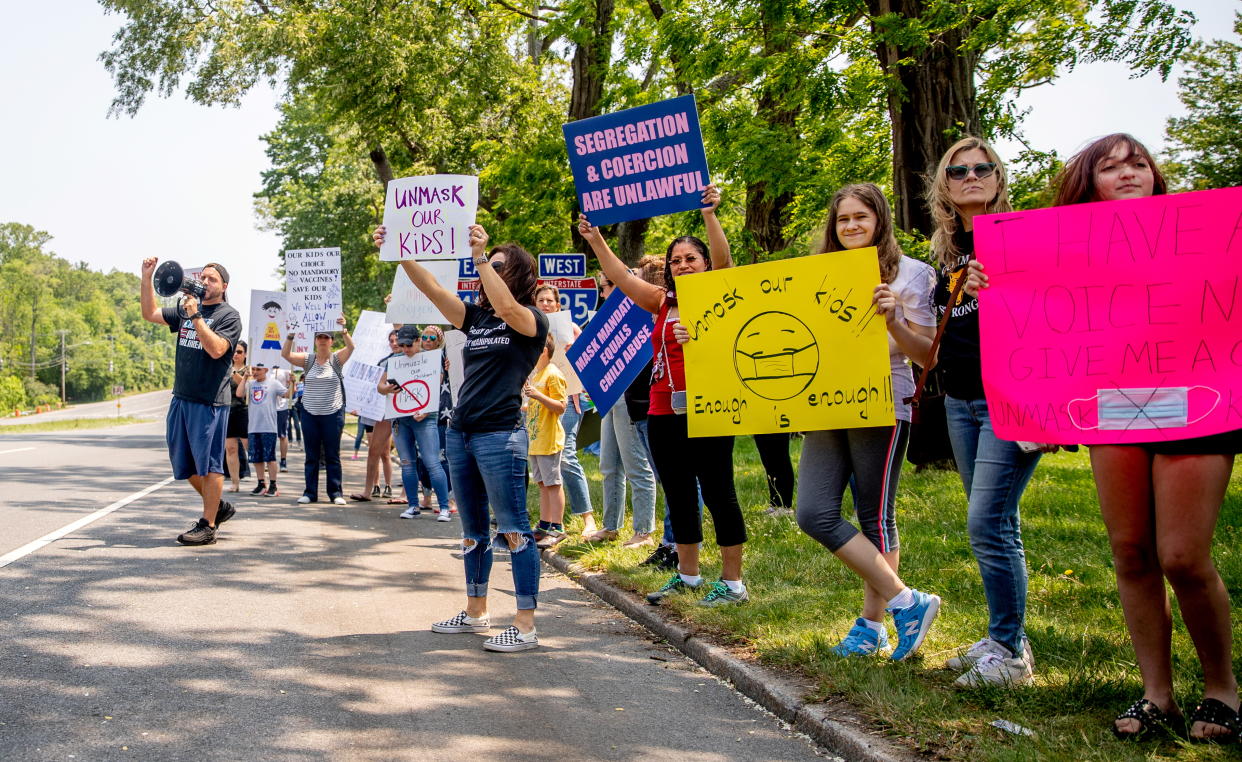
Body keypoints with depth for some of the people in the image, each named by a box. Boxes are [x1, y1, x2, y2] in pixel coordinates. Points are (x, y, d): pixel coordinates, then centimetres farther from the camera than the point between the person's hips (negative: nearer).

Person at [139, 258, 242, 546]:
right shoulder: (186, 309, 15)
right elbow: (150, 314, 18)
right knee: (185, 464, 13)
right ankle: (219, 506, 29)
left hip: (210, 401, -7)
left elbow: (216, 349, -19)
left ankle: (208, 526, 2)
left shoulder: (228, 315, -6)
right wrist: (147, 278, 9)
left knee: (208, 463, -3)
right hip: (181, 397, 8)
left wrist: (195, 316, -21)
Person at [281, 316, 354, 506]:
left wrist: (344, 330, -33)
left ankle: (335, 493, 6)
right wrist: (290, 335, -20)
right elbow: (285, 354, -6)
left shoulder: (336, 359, 1)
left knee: (333, 455, 2)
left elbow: (351, 347, -17)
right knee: (311, 456, 6)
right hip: (310, 414, 2)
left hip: (333, 414, -2)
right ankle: (310, 492, 10)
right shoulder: (308, 360, 5)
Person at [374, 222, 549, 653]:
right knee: (473, 532, 14)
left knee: (513, 529, -7)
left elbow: (506, 307, -25)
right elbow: (432, 289, 8)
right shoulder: (476, 318, 15)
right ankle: (475, 612, 25)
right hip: (460, 434, 7)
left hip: (501, 436, -7)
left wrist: (480, 257, -26)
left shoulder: (532, 321, -3)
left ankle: (526, 625, -5)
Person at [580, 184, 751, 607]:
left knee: (718, 493, -3)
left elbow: (723, 259, -18)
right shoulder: (662, 302, 13)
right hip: (664, 413, 6)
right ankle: (687, 576, 25)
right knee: (678, 496, 13)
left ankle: (732, 582, 4)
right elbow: (620, 275, 10)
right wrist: (595, 240, -1)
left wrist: (709, 216, -30)